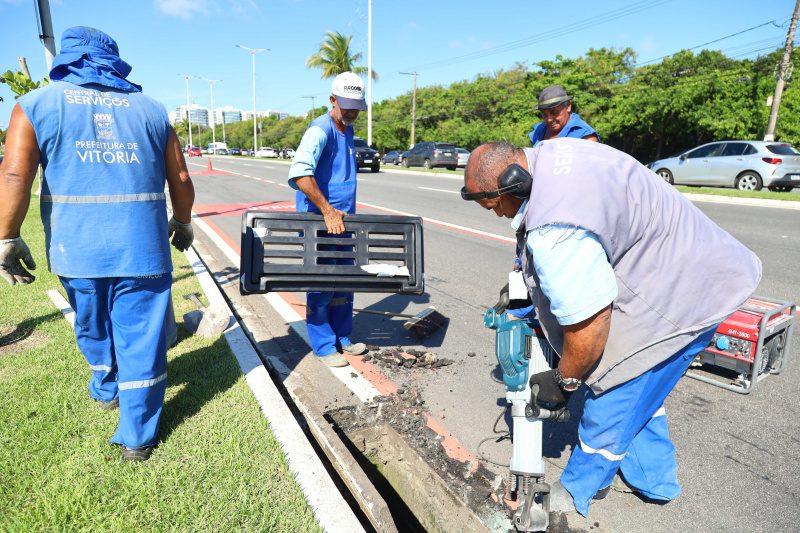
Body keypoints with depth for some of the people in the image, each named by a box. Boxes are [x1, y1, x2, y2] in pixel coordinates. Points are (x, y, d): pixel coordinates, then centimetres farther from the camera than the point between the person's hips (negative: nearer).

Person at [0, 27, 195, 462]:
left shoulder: (37, 104, 4)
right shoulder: (150, 109, 9)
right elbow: (181, 180, 6)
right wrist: (182, 223, 21)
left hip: (76, 248, 1)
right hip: (143, 247, 0)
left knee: (93, 329, 25)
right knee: (140, 338, 7)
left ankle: (106, 391, 48)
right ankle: (138, 437, 15)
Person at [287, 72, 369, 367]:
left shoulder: (348, 129, 12)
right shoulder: (320, 129, -17)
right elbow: (299, 173, -33)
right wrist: (328, 211, -31)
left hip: (341, 219, 9)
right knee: (322, 286, -1)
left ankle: (342, 338, 28)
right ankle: (324, 347, 13)